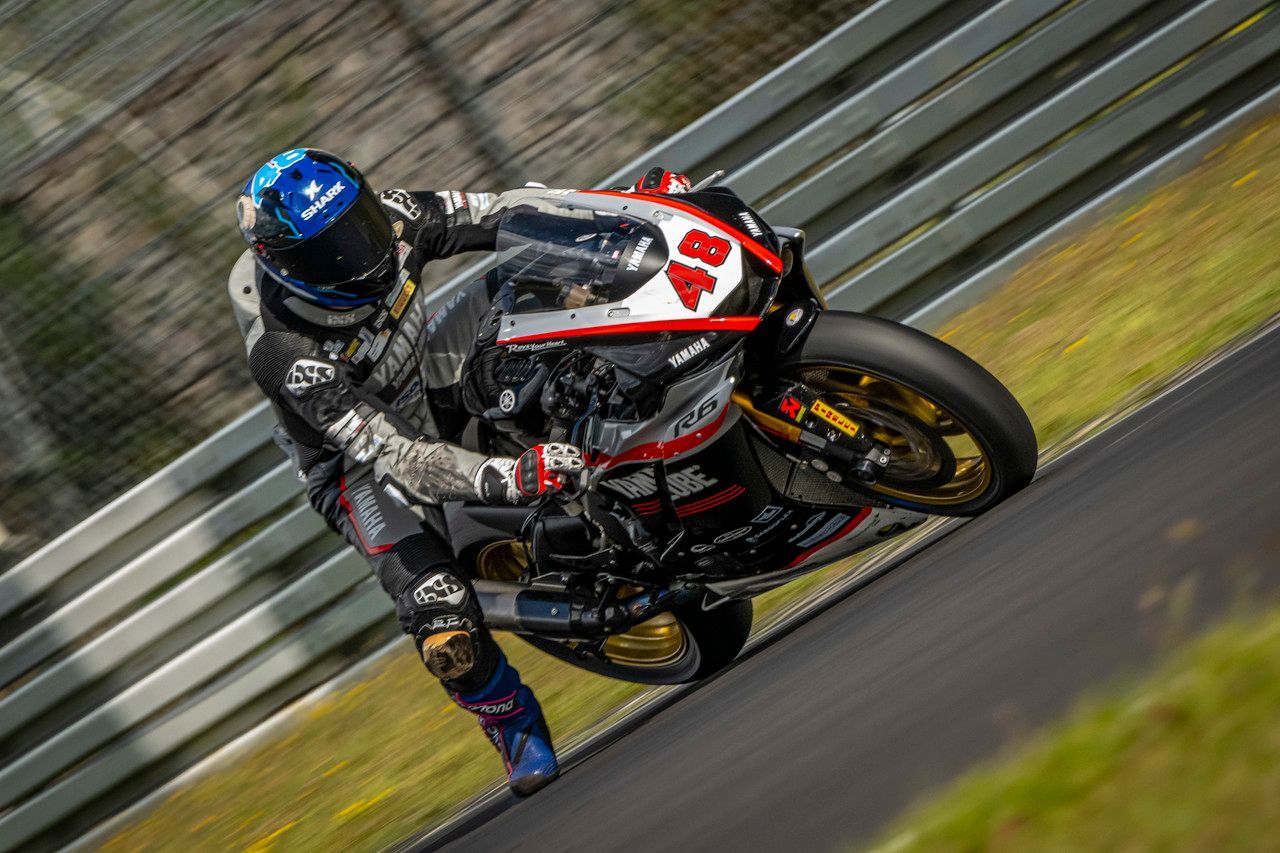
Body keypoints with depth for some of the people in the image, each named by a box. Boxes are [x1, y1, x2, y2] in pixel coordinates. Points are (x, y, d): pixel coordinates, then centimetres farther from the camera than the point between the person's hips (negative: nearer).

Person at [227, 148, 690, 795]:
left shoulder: (387, 220, -23)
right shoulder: (286, 355, -38)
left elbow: (508, 213, -12)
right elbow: (393, 457, -42)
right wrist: (504, 479, -55)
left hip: (430, 383, 6)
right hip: (359, 465, -5)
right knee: (441, 622, -20)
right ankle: (512, 723, 11)